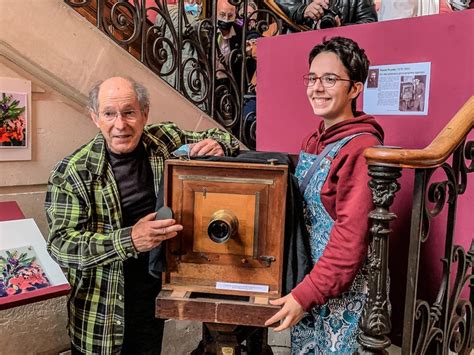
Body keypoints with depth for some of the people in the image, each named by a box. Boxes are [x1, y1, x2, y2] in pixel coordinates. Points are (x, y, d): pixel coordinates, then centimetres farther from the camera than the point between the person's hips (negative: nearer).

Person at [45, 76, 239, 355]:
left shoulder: (166, 139, -5)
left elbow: (220, 138, 8)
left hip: (157, 289, 3)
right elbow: (61, 243, -18)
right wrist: (129, 240, -32)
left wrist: (218, 145, -17)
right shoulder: (73, 172, -15)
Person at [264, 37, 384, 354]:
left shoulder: (361, 147, -19)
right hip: (306, 281, 7)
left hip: (342, 291, -7)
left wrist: (306, 294, -19)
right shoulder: (313, 142, 6)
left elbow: (352, 237, -22)